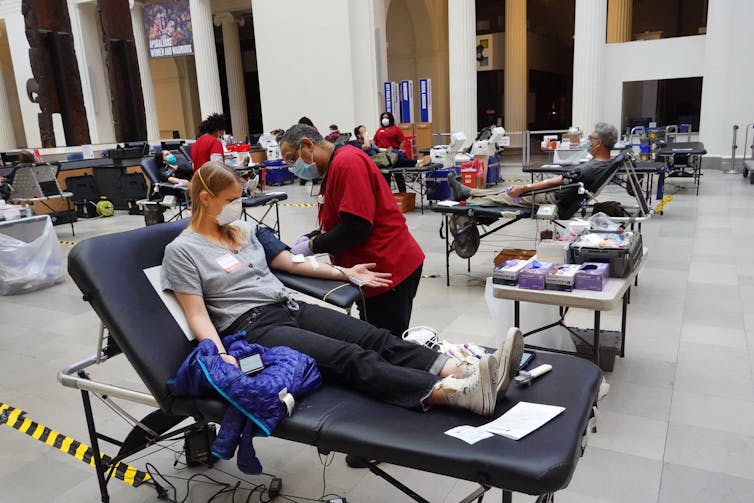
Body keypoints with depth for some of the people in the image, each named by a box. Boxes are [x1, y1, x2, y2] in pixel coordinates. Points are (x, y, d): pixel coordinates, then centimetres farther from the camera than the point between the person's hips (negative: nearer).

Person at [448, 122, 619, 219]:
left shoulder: (589, 169, -29)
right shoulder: (606, 163, 0)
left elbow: (554, 183, -25)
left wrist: (524, 188, -17)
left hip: (557, 202, -8)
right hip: (558, 197, 8)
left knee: (510, 195, 2)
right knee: (510, 189, 11)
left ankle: (466, 202, 16)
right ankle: (466, 192, 19)